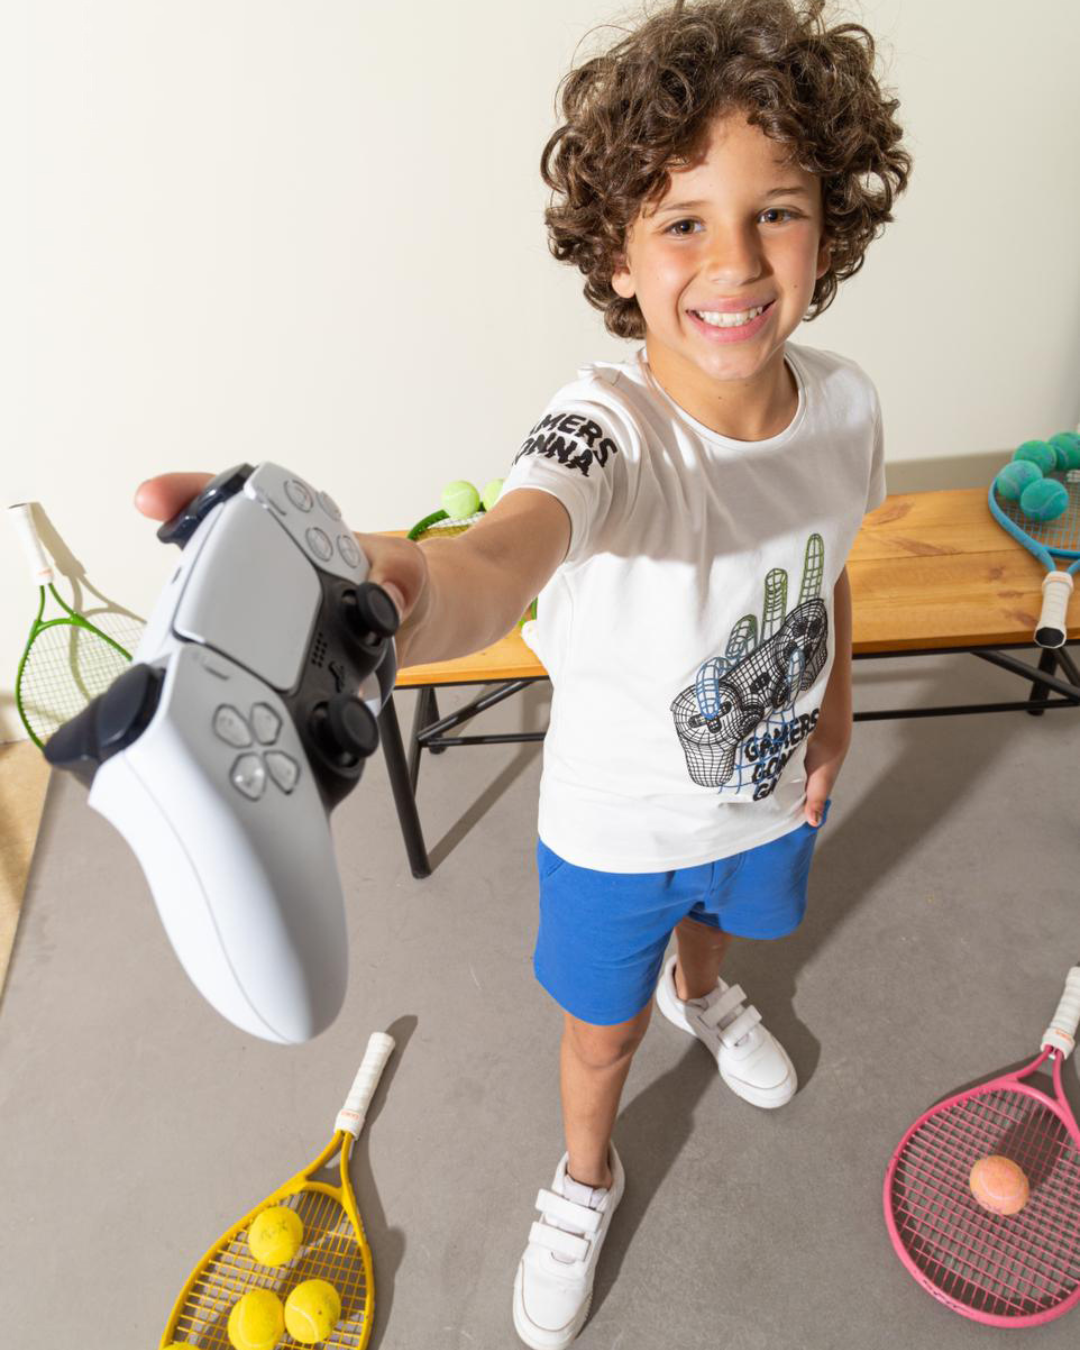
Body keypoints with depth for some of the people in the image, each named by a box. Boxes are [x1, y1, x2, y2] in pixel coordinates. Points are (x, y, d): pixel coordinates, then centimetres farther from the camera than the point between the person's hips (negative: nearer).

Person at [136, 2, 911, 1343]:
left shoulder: (843, 402, -16)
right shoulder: (604, 429, -34)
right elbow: (510, 549, -58)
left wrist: (830, 713, 7)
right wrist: (413, 592, -80)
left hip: (768, 787, 5)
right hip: (617, 828, -4)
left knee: (716, 918, 37)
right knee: (605, 1031, 22)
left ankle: (701, 992, 78)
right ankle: (585, 1180, 58)